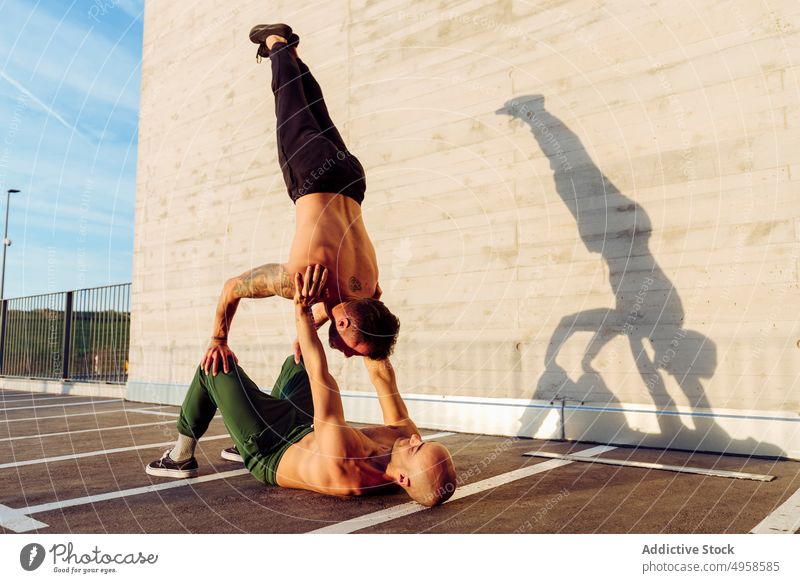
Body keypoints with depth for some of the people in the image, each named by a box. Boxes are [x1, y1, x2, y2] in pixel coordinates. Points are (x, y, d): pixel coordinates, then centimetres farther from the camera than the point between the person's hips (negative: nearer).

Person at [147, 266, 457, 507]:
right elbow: (383, 376, -17)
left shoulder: (344, 470, -46)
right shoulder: (403, 439, -27)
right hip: (306, 432, 7)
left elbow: (321, 376, -43)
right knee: (296, 363, 26)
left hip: (271, 451, -6)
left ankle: (182, 456, 22)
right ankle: (241, 447, 42)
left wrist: (302, 312, -37)